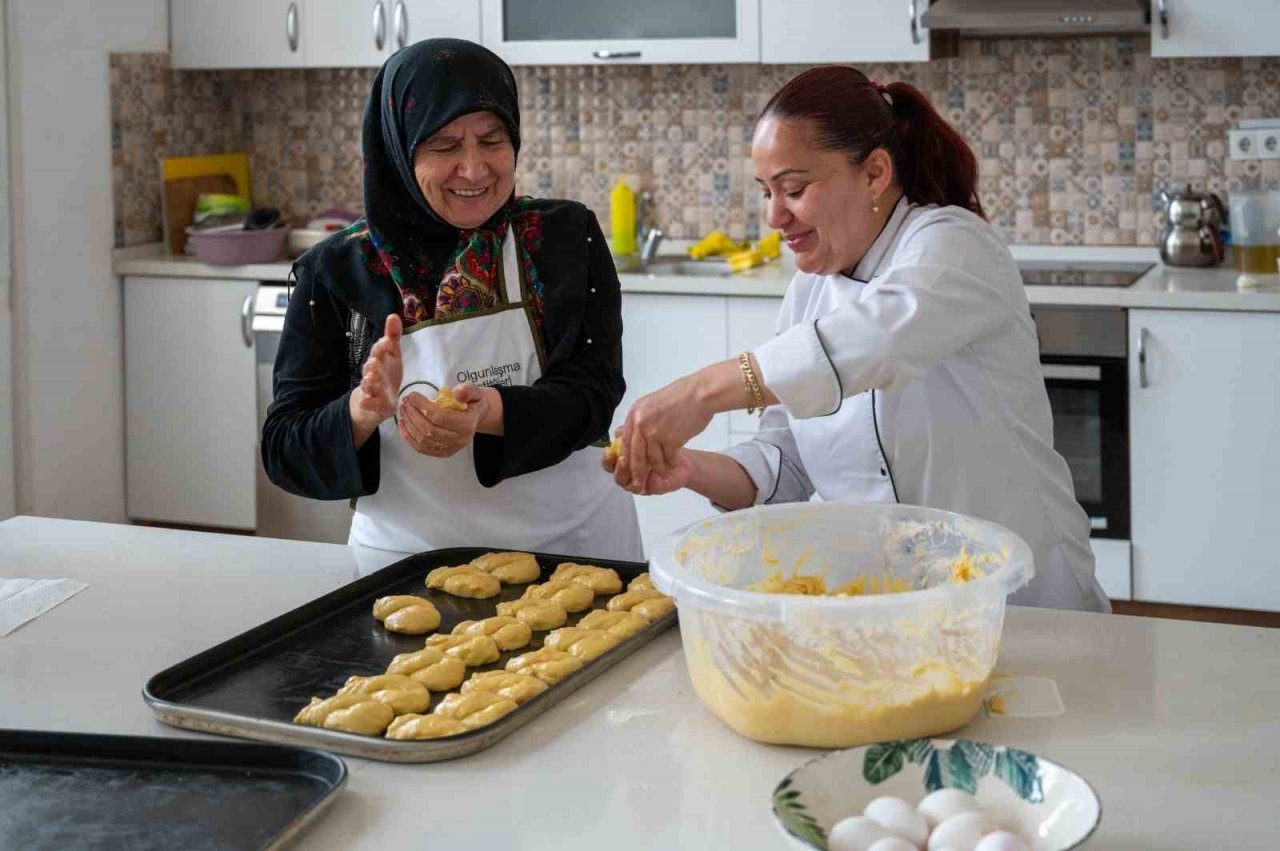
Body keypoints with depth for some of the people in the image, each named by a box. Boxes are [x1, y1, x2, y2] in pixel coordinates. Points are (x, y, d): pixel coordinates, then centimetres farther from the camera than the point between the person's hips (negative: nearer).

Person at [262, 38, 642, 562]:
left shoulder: (567, 239, 2)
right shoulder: (335, 272, 0)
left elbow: (592, 392, -6)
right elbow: (284, 451, -1)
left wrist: (490, 412, -26)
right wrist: (362, 410, -22)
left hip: (569, 547, 0)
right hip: (406, 563, 1)